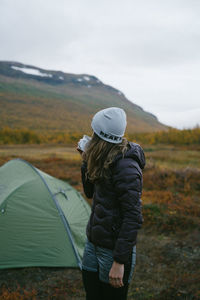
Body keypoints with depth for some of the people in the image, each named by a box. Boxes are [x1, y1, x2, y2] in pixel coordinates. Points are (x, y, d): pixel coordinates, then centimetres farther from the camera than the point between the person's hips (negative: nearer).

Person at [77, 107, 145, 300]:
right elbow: (90, 192, 16)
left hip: (115, 247, -8)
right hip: (93, 241, 8)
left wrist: (119, 261, -23)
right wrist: (86, 162, 3)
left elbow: (133, 218, -24)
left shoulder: (126, 167, -24)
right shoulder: (105, 161, 3)